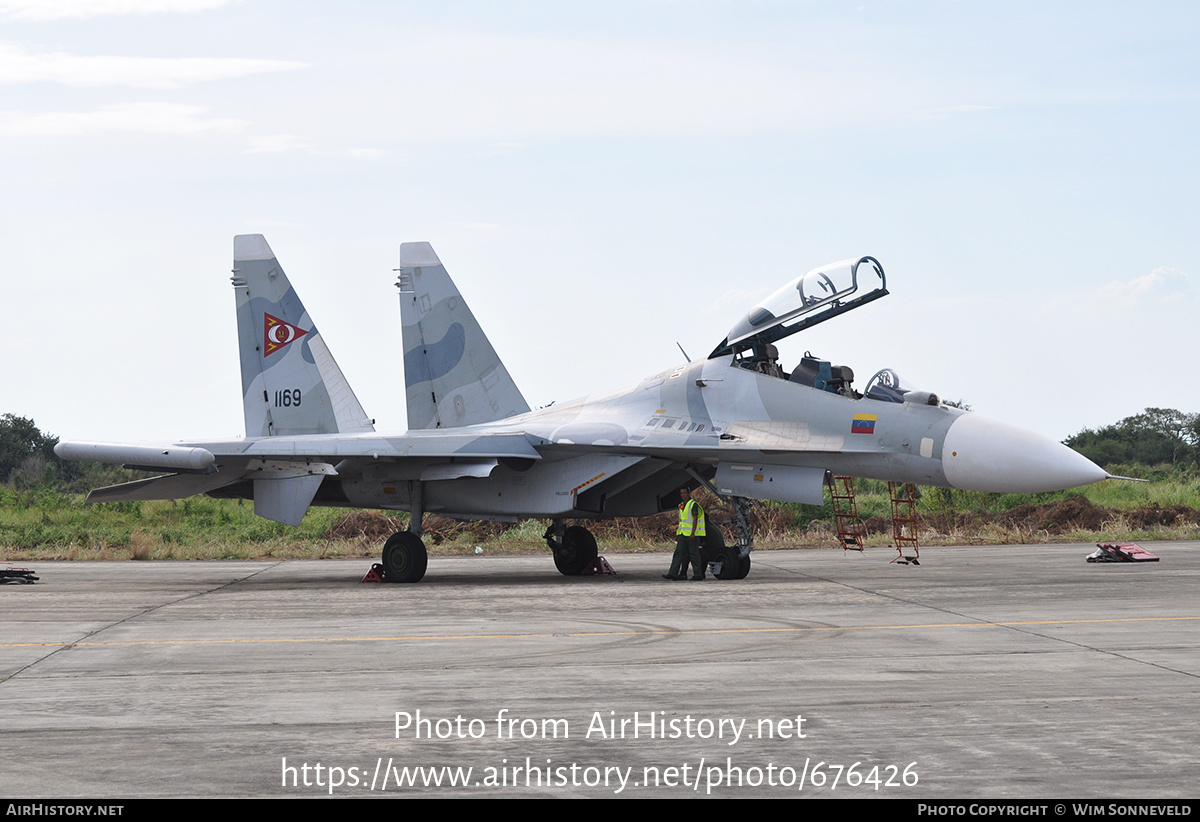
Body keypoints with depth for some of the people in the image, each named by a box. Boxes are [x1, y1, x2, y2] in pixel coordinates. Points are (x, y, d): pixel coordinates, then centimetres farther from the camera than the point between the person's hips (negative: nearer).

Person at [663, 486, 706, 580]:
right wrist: (677, 534, 20)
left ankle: (698, 574, 4)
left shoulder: (694, 504, -8)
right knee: (679, 553, 0)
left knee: (693, 554, -3)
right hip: (683, 534, 8)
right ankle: (673, 573, -4)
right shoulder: (682, 505, 17)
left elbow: (695, 519, -15)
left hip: (692, 534, -8)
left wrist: (693, 533, -22)